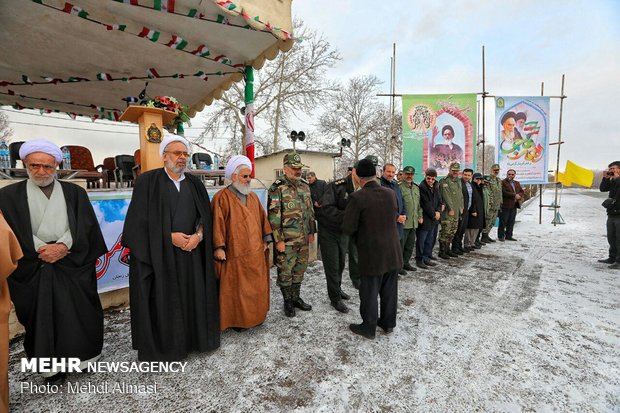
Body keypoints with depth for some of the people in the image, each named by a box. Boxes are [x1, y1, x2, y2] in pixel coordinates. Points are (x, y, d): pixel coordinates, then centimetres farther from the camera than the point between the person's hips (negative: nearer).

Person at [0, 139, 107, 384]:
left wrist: (62, 246, -13)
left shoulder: (74, 193, 7)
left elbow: (84, 226, 0)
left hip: (73, 267, 1)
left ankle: (81, 355, 22)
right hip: (34, 270, 0)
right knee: (42, 318, 6)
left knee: (78, 316, 5)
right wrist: (42, 249, -12)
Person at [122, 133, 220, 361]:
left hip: (192, 252, 4)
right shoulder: (147, 181, -2)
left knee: (192, 296, 9)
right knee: (162, 300, 5)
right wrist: (170, 236, -14)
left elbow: (205, 215, 8)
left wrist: (198, 235, -10)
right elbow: (140, 219, -6)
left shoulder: (195, 184, 10)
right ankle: (161, 346, 22)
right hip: (158, 253, -3)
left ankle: (192, 338, 26)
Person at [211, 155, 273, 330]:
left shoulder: (253, 196, 12)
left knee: (256, 286, 14)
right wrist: (219, 247, -18)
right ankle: (237, 319, 20)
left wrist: (266, 240, 10)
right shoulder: (222, 197, -8)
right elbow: (217, 223, -14)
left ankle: (255, 315, 30)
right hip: (235, 254, -6)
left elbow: (262, 218, 14)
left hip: (256, 252, 6)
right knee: (236, 288, 4)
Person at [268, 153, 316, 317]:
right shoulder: (277, 188, -12)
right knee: (285, 271, 7)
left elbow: (310, 211, 16)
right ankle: (287, 301, 25)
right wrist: (278, 240, -16)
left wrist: (311, 231, 13)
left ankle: (296, 297, 34)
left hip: (303, 239, 6)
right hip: (286, 240, -6)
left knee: (300, 269, 16)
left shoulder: (305, 187, 9)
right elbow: (273, 216, -15)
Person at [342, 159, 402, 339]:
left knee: (369, 292, 10)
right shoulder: (390, 193, -2)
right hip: (393, 252, 5)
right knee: (389, 290, 18)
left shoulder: (357, 197, -19)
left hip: (372, 254, -5)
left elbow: (347, 228, -16)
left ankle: (369, 327, 24)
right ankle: (388, 323, 35)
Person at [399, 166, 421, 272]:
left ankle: (406, 262, 28)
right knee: (400, 245, -2)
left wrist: (419, 215, 15)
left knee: (410, 245, 16)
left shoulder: (416, 188, 16)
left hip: (413, 222, 8)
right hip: (403, 222, -8)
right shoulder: (399, 187, -10)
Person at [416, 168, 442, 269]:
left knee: (430, 240, 12)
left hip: (434, 219, 7)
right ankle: (419, 260, 9)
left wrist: (438, 211, -5)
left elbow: (439, 201, 13)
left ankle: (426, 258, 23)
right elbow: (426, 204, -15)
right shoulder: (421, 187, -14)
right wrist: (433, 214, -8)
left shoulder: (436, 188, 11)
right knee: (421, 240, -1)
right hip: (424, 218, -7)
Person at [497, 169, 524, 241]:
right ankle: (500, 236, 6)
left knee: (511, 222, 10)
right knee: (503, 222, -1)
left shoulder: (517, 183, 19)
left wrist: (519, 196, -6)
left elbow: (522, 192, 15)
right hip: (505, 206, -7)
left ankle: (508, 236, 18)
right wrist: (514, 195, -14)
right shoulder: (503, 182, -6)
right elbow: (504, 192, -17)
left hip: (514, 206, 7)